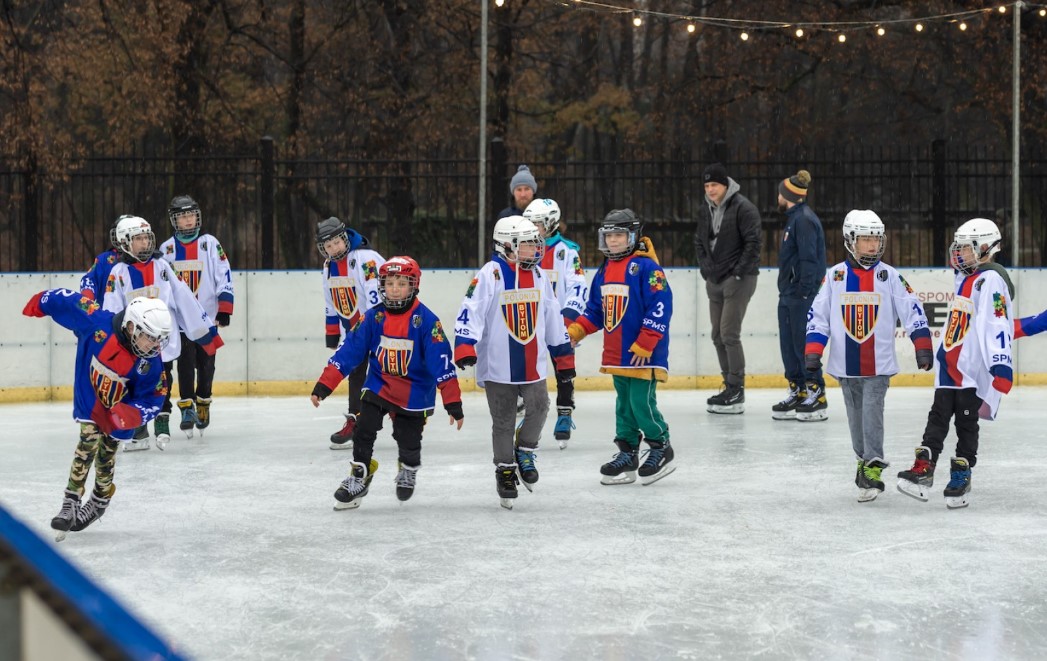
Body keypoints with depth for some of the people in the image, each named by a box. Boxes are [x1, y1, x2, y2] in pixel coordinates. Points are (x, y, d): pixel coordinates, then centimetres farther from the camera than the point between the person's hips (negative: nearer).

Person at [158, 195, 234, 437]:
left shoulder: (210, 243, -1)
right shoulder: (166, 249, 5)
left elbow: (224, 276, -3)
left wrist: (224, 309, -8)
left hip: (208, 316, 0)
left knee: (206, 364, 6)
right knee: (186, 362, -8)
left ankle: (203, 404, 23)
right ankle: (187, 407, -5)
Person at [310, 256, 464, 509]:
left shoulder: (426, 320, -17)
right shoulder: (373, 317, -9)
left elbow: (441, 362, -17)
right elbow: (348, 351, -8)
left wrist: (453, 403, -19)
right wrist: (324, 385, -13)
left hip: (414, 392, -2)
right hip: (378, 386, 2)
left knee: (409, 442, 5)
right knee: (363, 429, -11)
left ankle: (409, 470, 39)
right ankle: (358, 477, 7)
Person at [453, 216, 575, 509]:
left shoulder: (540, 276, 8)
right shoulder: (490, 274, -10)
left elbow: (553, 318, 16)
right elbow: (471, 311, -16)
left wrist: (564, 358, 17)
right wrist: (465, 347, -29)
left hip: (533, 363, 4)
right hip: (498, 364, -4)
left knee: (538, 408, -6)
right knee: (503, 421, 4)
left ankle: (525, 451, 20)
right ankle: (505, 469, 20)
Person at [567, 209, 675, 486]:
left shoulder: (646, 267, -12)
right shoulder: (604, 272, 13)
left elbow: (661, 307, -17)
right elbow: (596, 311, 21)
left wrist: (645, 343, -20)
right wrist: (576, 330, 6)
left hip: (644, 355, -8)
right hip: (617, 354, 8)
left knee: (642, 402, -8)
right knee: (624, 404, 13)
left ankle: (661, 449, 10)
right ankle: (627, 454, 21)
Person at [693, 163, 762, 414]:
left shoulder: (743, 207, -12)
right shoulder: (706, 209, 11)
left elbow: (754, 241, -15)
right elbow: (699, 240, 21)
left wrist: (739, 271, -15)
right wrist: (705, 268, 9)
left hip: (738, 279, -8)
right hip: (715, 280, 8)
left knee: (729, 334, -11)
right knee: (718, 335, 9)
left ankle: (736, 391, -6)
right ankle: (730, 387, 18)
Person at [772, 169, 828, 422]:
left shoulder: (804, 220, -14)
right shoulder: (794, 218, 18)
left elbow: (809, 258, -20)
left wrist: (804, 292, -23)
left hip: (801, 295, -10)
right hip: (789, 293, 10)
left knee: (804, 344, -7)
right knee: (788, 343, 11)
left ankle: (817, 396, -2)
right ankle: (798, 393, 18)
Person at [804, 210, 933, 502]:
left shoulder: (890, 276, -1)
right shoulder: (835, 276, 1)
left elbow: (912, 311, -1)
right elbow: (818, 314, 1)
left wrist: (923, 346, -8)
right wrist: (813, 352, -6)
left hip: (879, 364, -2)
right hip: (846, 363, 2)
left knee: (872, 412, -11)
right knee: (856, 416, 11)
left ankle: (872, 469, -8)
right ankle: (864, 459, 27)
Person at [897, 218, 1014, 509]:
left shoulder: (991, 280, -15)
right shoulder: (965, 279, 15)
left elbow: (999, 326, -23)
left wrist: (1001, 372, -28)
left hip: (974, 370, -8)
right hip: (949, 366, 8)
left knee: (966, 423, 1)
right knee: (937, 417, 5)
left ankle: (961, 479, 11)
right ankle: (923, 471, 4)